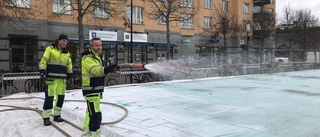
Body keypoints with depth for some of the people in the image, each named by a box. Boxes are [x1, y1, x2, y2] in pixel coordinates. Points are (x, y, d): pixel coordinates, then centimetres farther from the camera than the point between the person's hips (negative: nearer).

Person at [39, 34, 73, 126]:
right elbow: (43, 61, -5)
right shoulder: (50, 49, -2)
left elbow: (69, 65, 22)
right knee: (49, 97, -7)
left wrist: (69, 73, 12)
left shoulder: (67, 53, 15)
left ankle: (56, 115, 21)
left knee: (60, 97, 7)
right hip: (51, 78, -6)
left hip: (62, 79, 6)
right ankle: (46, 117, 3)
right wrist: (42, 70, -15)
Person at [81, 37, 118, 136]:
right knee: (96, 115, -12)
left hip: (96, 90, 10)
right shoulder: (88, 58, -17)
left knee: (90, 113, 19)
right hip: (91, 90, -10)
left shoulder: (98, 56, 14)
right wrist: (108, 69, -49)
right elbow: (96, 70, -35)